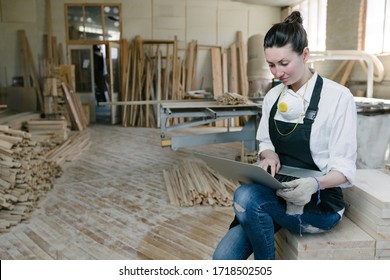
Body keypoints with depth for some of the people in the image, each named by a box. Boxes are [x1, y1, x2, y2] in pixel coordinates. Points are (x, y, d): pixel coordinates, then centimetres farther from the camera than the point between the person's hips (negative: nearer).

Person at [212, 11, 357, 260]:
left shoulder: (338, 97, -12)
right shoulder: (273, 96, 5)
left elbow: (345, 167, -12)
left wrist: (315, 184, -33)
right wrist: (269, 155, -9)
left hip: (319, 204, -4)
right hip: (277, 197, 5)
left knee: (246, 197, -32)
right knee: (224, 258, -18)